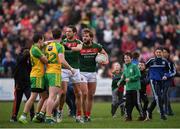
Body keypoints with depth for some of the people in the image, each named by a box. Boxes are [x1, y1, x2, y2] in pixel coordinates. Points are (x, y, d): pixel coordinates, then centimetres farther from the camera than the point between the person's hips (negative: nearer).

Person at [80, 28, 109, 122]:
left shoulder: (96, 47, -1)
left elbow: (104, 53, 16)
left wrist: (106, 61, -1)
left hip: (93, 73, 3)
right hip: (82, 73, -3)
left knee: (91, 95, 6)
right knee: (84, 94, -13)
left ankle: (89, 115, 15)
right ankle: (85, 115, -4)